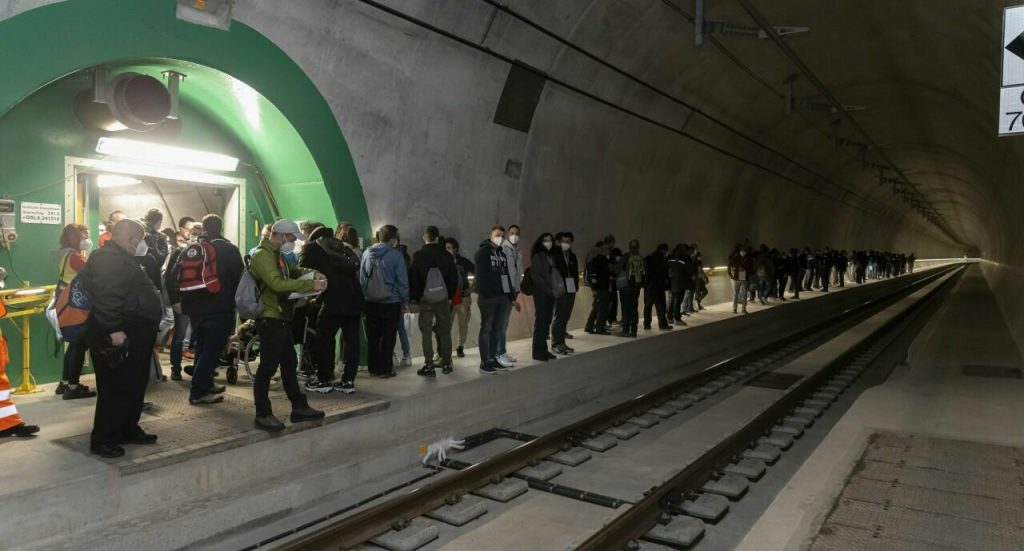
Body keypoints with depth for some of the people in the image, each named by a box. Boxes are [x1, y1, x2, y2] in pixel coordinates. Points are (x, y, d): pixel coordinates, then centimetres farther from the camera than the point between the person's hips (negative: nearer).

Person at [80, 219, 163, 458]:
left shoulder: (124, 259, 20)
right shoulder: (108, 258, -16)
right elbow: (105, 297, -27)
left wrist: (144, 330, 24)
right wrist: (113, 329, -28)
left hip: (134, 335, 11)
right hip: (118, 336, -11)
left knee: (134, 387, 17)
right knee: (115, 389, -5)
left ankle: (128, 429, 28)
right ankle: (103, 439, 4)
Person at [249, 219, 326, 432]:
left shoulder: (277, 255, 17)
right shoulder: (262, 255, -15)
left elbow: (292, 270, 29)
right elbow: (277, 283, -27)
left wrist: (312, 273, 7)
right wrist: (311, 285, -25)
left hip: (282, 318, 10)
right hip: (270, 319, -10)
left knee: (289, 364, 14)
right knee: (268, 367, -5)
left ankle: (299, 407, 22)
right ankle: (263, 414, 2)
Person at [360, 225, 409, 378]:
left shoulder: (366, 254, 2)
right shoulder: (395, 255, -13)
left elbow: (361, 278, 9)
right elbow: (402, 281, -10)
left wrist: (365, 296, 16)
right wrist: (405, 300, 1)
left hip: (371, 302, 4)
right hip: (391, 302, -4)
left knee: (372, 337, 12)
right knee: (388, 337, 5)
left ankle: (373, 368, 19)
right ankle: (385, 369, 9)